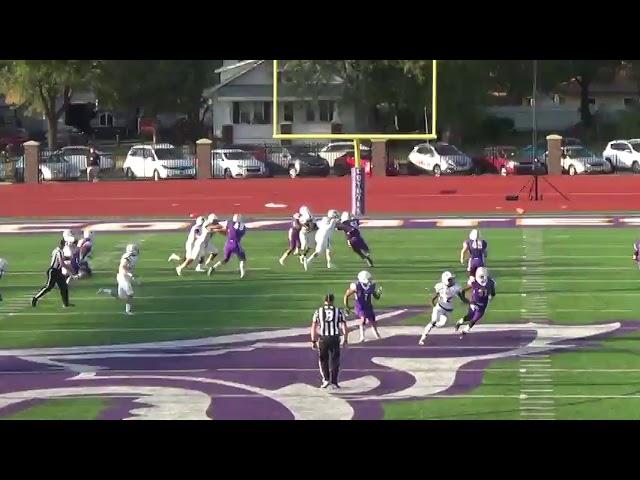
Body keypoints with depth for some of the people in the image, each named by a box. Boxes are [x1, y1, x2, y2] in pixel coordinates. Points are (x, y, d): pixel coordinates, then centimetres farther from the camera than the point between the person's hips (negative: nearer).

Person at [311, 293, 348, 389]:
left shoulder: (318, 311, 4)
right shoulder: (338, 311, 3)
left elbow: (314, 327, 1)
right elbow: (344, 327, -1)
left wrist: (313, 341, 5)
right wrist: (345, 340, 6)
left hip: (322, 338, 0)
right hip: (335, 338, 0)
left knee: (323, 360, 14)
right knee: (334, 360, 11)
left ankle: (326, 379, 3)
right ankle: (334, 382, 10)